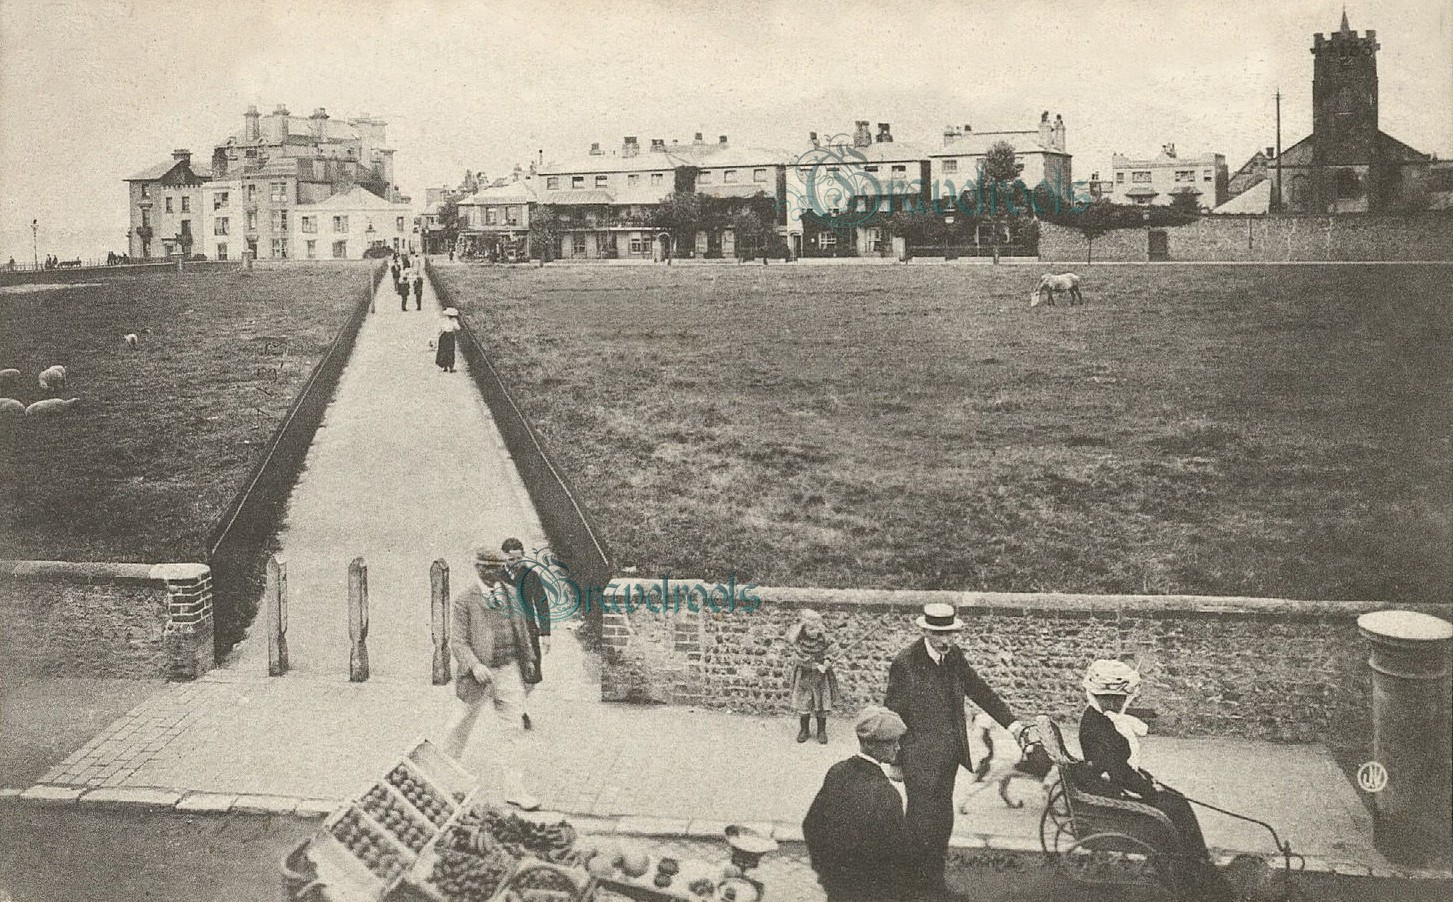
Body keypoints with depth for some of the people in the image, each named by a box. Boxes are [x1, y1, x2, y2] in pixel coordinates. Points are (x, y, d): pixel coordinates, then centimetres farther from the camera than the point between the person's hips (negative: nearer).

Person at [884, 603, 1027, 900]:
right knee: (921, 822, 4)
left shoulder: (954, 656, 2)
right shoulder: (905, 663, -17)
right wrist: (894, 761, -10)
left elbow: (979, 690, 14)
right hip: (921, 760, -6)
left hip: (950, 754, 6)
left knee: (943, 820, 15)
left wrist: (1010, 721, 10)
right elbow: (892, 713, -12)